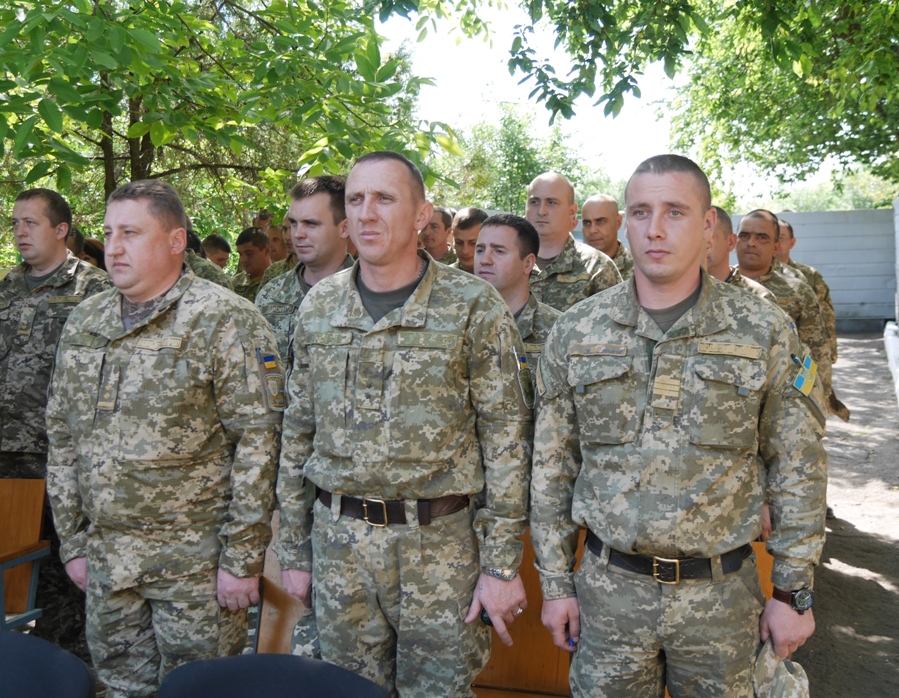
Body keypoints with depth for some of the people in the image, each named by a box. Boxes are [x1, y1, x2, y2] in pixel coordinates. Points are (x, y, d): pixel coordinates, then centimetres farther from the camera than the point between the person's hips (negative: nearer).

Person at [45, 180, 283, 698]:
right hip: (106, 563, 6)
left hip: (196, 562, -5)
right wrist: (73, 541, 11)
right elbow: (63, 436, 13)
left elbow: (259, 442, -15)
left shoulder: (226, 322, -12)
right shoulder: (84, 322, 8)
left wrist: (243, 557, -15)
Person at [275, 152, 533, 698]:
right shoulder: (320, 307, 4)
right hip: (338, 543, 4)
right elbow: (298, 433, 10)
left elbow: (506, 438, -7)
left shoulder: (473, 307, -8)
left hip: (440, 544, -3)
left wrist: (503, 563, -9)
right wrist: (294, 549, 10)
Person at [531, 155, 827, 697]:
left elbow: (799, 472, 1)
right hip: (608, 588, 1)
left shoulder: (766, 332, -5)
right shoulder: (575, 332, -2)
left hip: (722, 589, 0)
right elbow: (551, 468, 3)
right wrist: (556, 582, 3)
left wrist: (794, 591, 1)